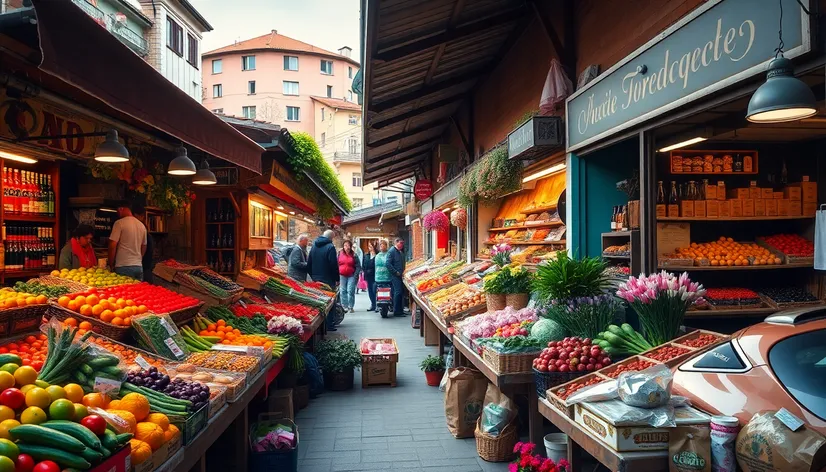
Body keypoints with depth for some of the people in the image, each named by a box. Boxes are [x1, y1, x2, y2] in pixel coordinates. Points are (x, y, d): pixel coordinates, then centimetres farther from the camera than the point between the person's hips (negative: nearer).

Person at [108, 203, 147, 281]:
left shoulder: (119, 223, -7)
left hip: (124, 266, -6)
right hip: (139, 266, 6)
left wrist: (111, 265, 0)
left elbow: (113, 246, -10)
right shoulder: (142, 225, 12)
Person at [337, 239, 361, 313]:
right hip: (342, 276, 2)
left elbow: (358, 266, 0)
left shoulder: (354, 255, 0)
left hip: (351, 276, -2)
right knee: (343, 291, 4)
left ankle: (351, 307, 3)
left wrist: (355, 276, -9)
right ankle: (345, 306, 12)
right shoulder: (340, 254, 4)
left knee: (350, 291, -5)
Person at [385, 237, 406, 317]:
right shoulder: (392, 251, -10)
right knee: (398, 292, -10)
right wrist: (396, 272, -16)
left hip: (400, 275, 9)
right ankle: (396, 311, -5)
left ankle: (400, 310, 17)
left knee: (402, 292, 9)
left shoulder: (401, 252, 17)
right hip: (395, 275, -9)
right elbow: (387, 263, -18)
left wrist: (403, 271, 11)